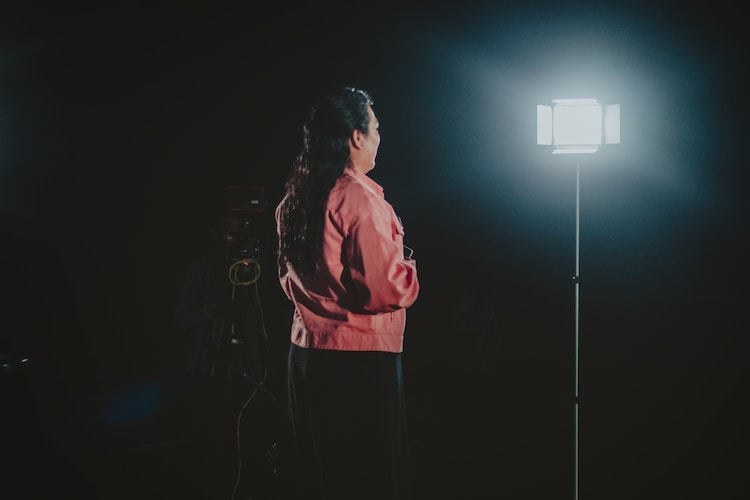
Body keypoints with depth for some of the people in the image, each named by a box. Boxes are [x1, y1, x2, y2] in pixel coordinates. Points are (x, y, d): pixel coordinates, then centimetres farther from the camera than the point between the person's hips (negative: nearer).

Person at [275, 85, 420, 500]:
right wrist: (412, 272, -1)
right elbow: (384, 289, -19)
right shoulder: (359, 198, -16)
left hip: (305, 353, 9)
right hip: (360, 359, -8)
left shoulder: (294, 198, 9)